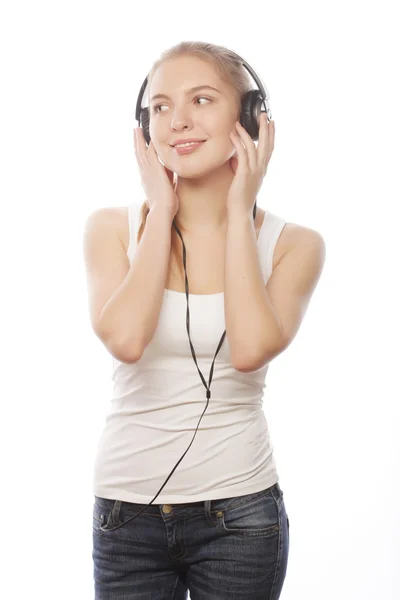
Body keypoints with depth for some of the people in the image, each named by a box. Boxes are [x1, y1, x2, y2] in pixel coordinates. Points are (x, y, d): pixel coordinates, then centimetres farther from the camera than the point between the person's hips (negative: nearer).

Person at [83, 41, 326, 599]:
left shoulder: (295, 244, -2)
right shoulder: (113, 228, -1)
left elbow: (250, 349, -21)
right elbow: (124, 339, -19)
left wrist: (238, 212, -11)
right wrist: (163, 212, -10)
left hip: (240, 511, 0)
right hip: (127, 508, 1)